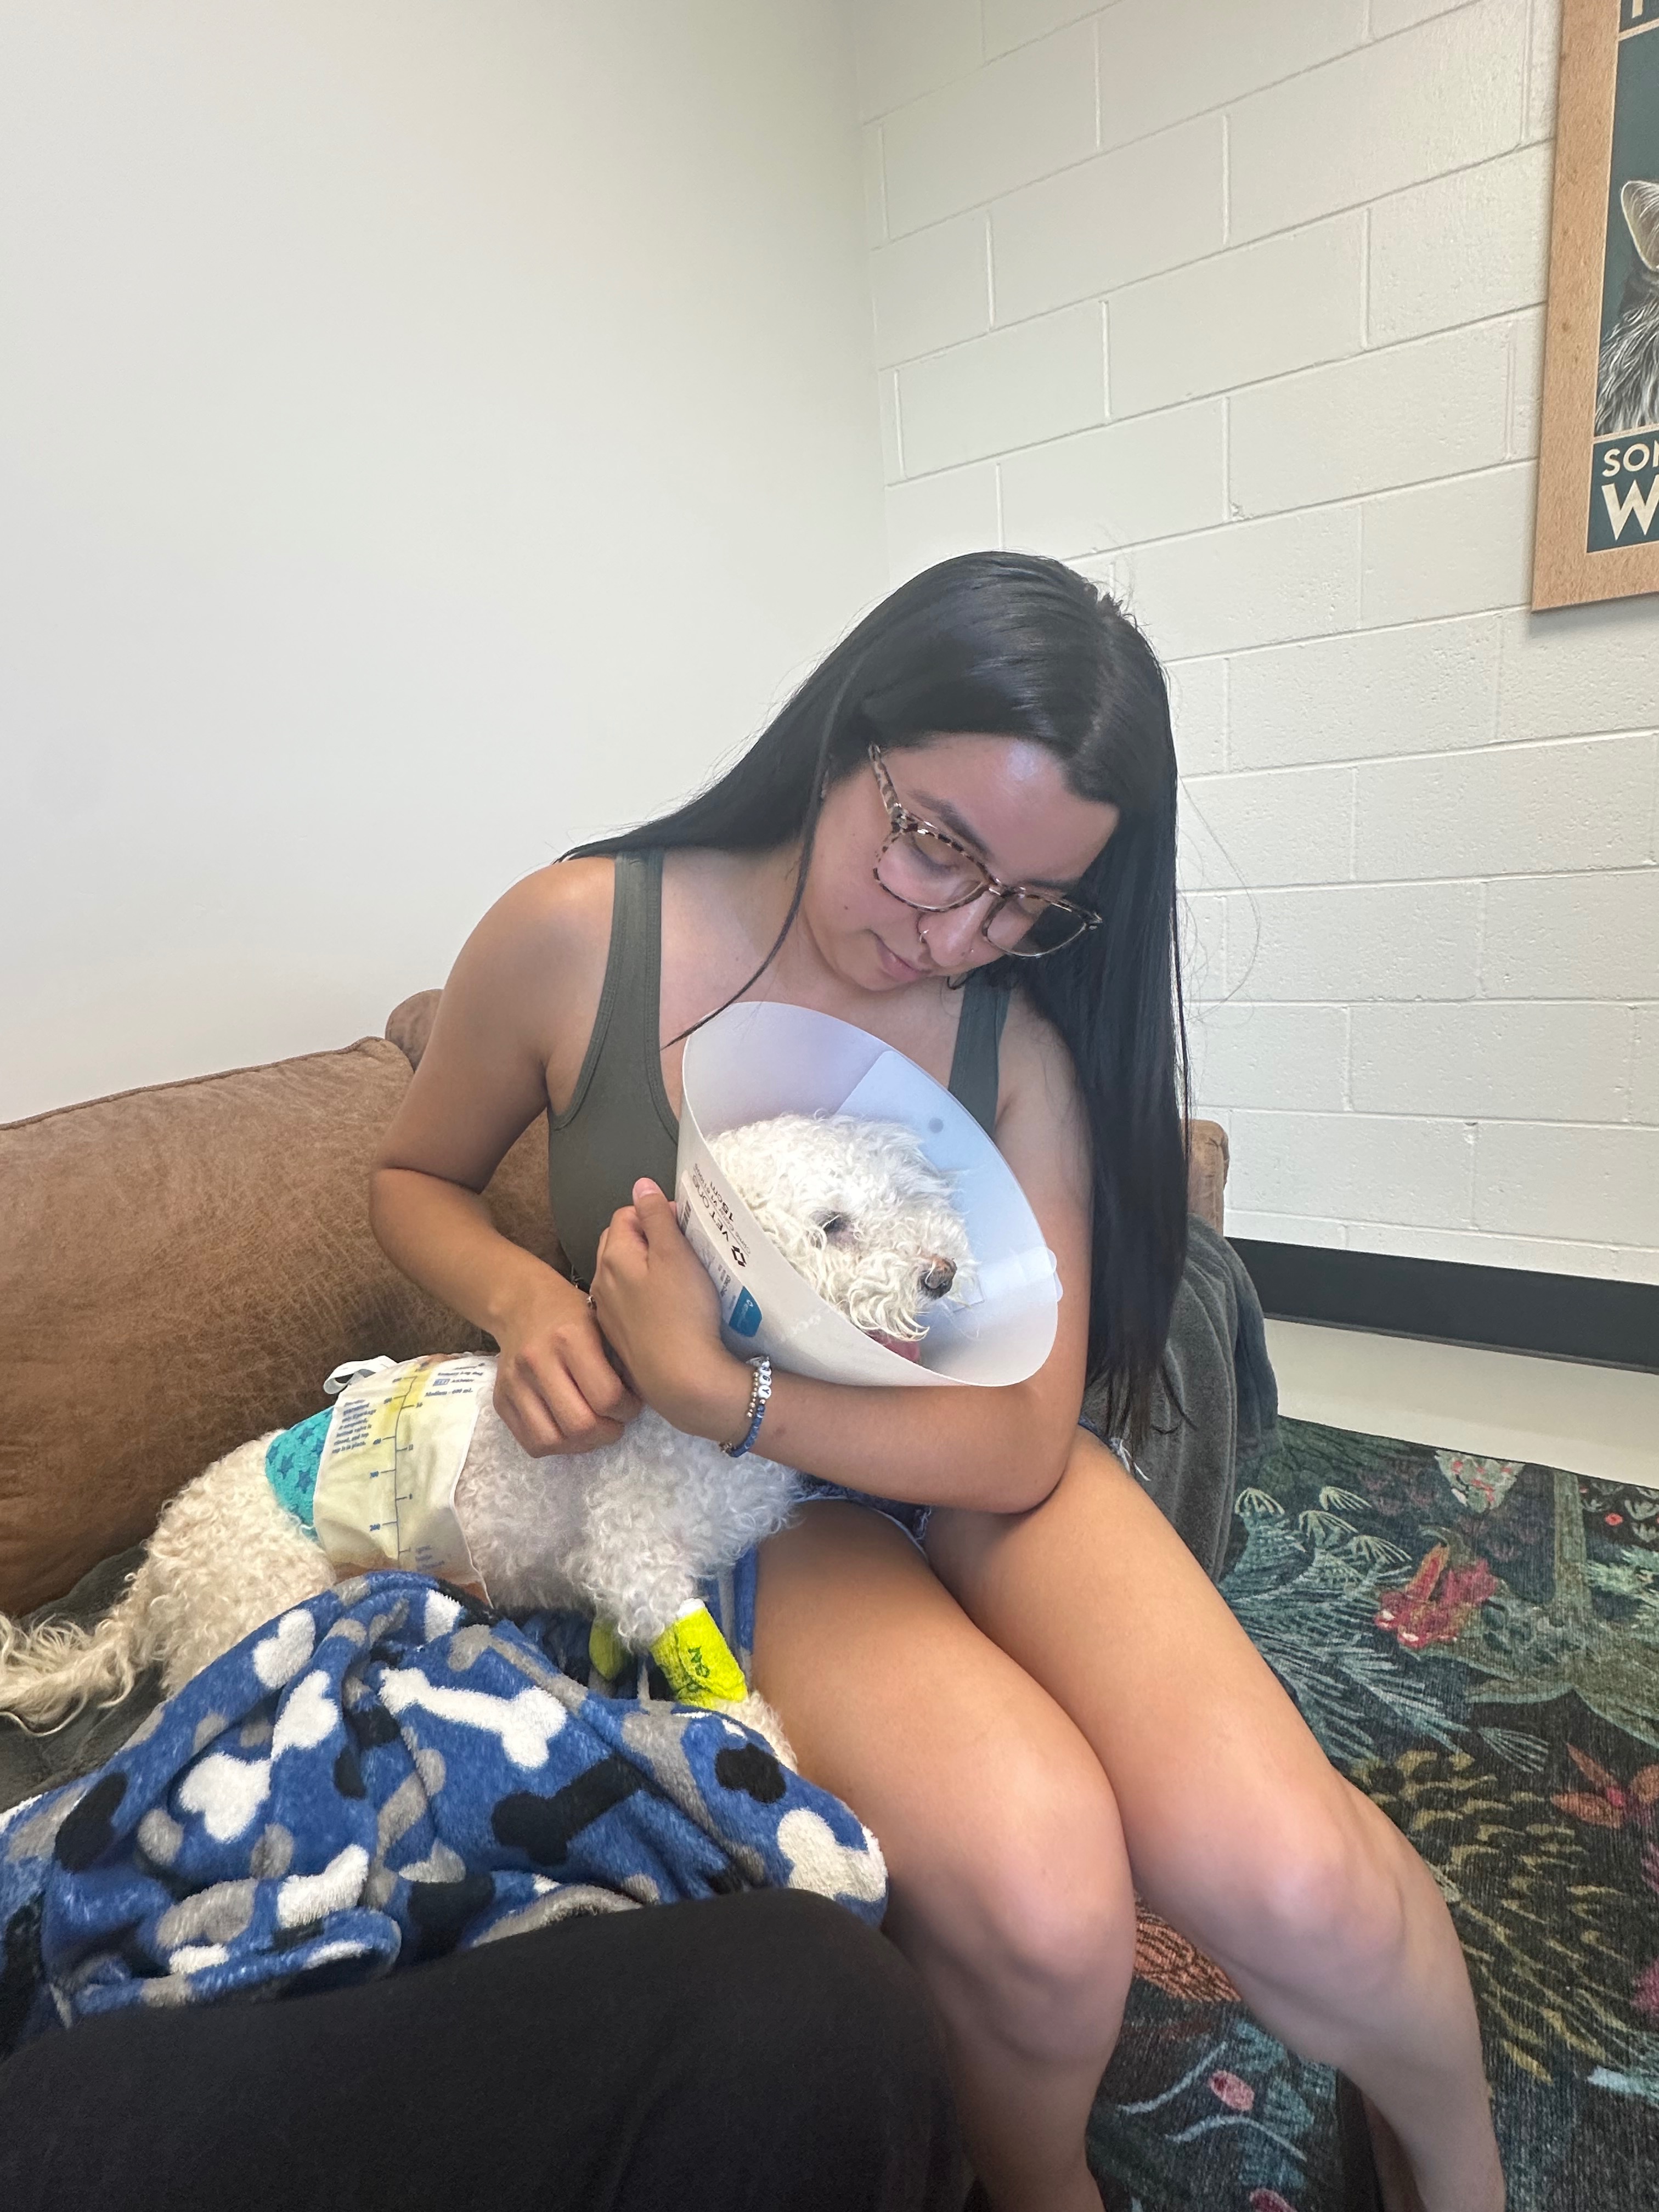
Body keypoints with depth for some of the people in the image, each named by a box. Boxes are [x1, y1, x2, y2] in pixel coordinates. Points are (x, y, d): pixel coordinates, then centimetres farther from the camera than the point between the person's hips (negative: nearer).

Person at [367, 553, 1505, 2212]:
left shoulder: (1022, 1039, -12)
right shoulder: (574, 935, -12)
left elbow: (1021, 1444, -13)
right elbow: (414, 1179, 5)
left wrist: (727, 1392, -26)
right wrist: (521, 1298, -17)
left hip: (969, 1467, 1)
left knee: (1280, 1876, -24)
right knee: (1038, 1889, -28)